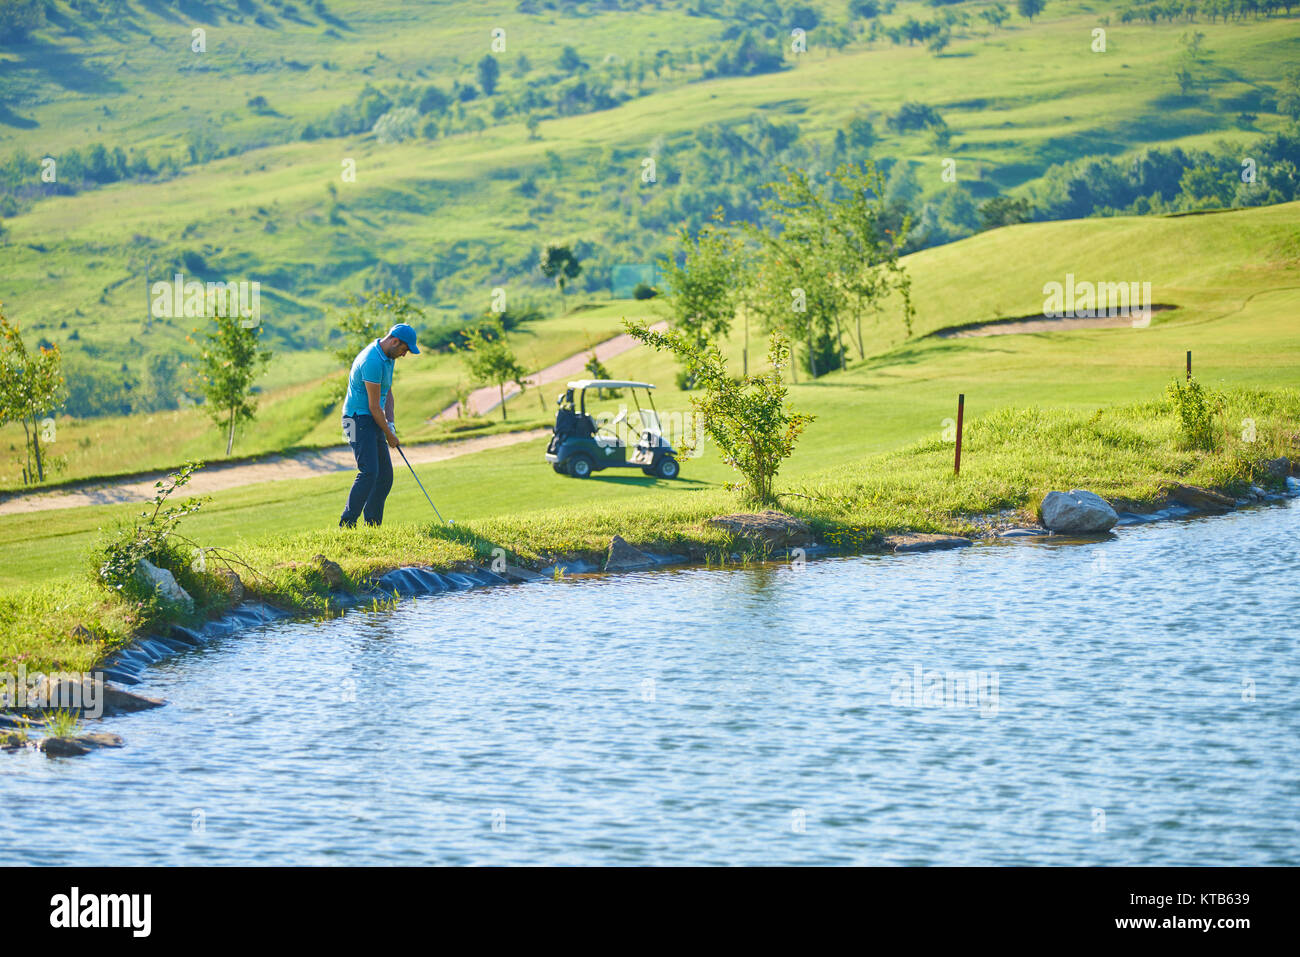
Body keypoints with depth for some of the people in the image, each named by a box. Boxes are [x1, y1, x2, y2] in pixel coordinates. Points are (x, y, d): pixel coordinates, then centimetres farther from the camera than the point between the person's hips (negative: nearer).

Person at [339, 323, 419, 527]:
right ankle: (346, 525, -20)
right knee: (369, 472, -20)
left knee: (385, 476, 7)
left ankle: (372, 526, 10)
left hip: (373, 422, 10)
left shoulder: (388, 358, 10)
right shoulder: (372, 361, -22)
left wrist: (391, 424, 3)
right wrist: (389, 434, -8)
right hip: (359, 420, -10)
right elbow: (374, 406, -19)